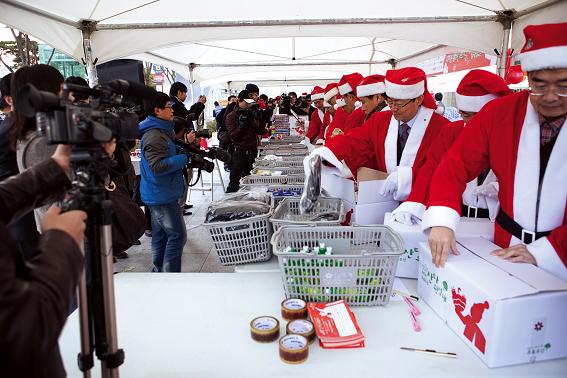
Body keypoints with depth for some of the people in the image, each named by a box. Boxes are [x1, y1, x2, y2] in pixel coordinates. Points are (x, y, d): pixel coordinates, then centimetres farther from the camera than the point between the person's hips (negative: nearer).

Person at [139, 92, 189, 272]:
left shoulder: (162, 131, 14)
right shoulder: (154, 136, -19)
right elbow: (158, 166, -27)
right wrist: (185, 158, -21)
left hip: (160, 194, 11)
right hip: (162, 196, -11)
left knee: (160, 235, 17)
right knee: (177, 235, -6)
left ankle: (158, 271, 29)